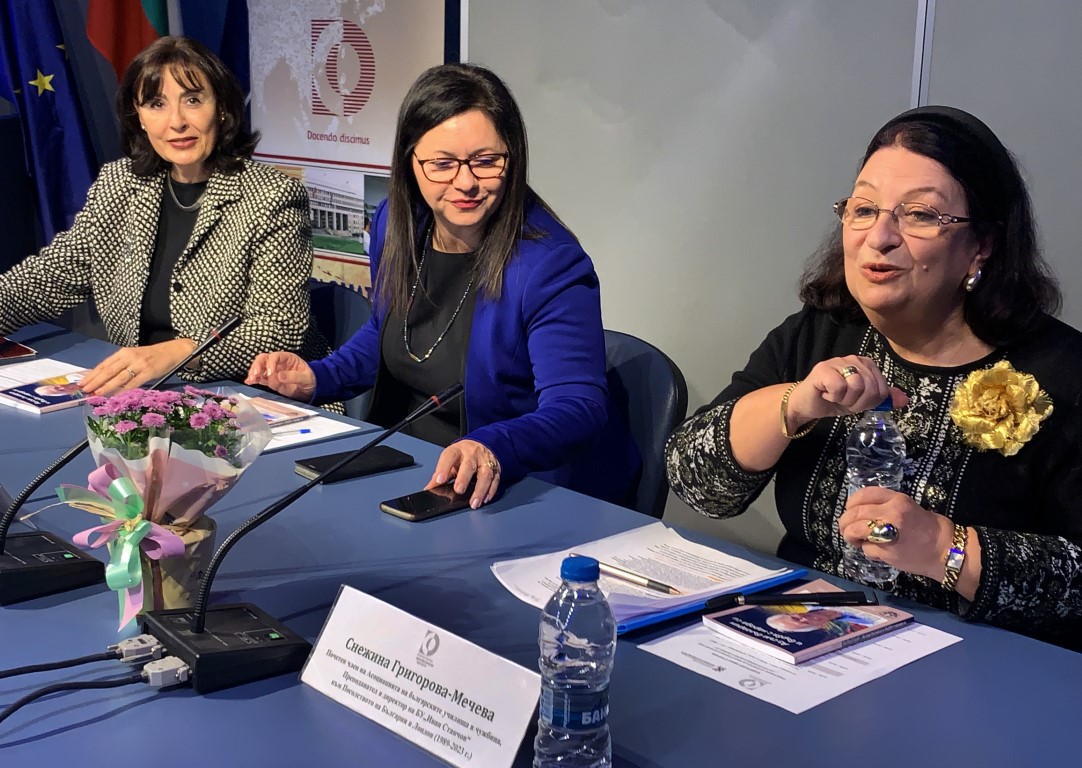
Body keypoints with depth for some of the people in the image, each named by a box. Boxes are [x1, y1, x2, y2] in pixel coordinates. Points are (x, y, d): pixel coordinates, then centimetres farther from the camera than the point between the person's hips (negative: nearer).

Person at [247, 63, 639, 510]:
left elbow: (577, 407, -28)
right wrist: (316, 380, 4)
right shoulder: (394, 224, 1)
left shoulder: (551, 266, -22)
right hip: (403, 468, 8)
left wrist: (492, 448, -47)